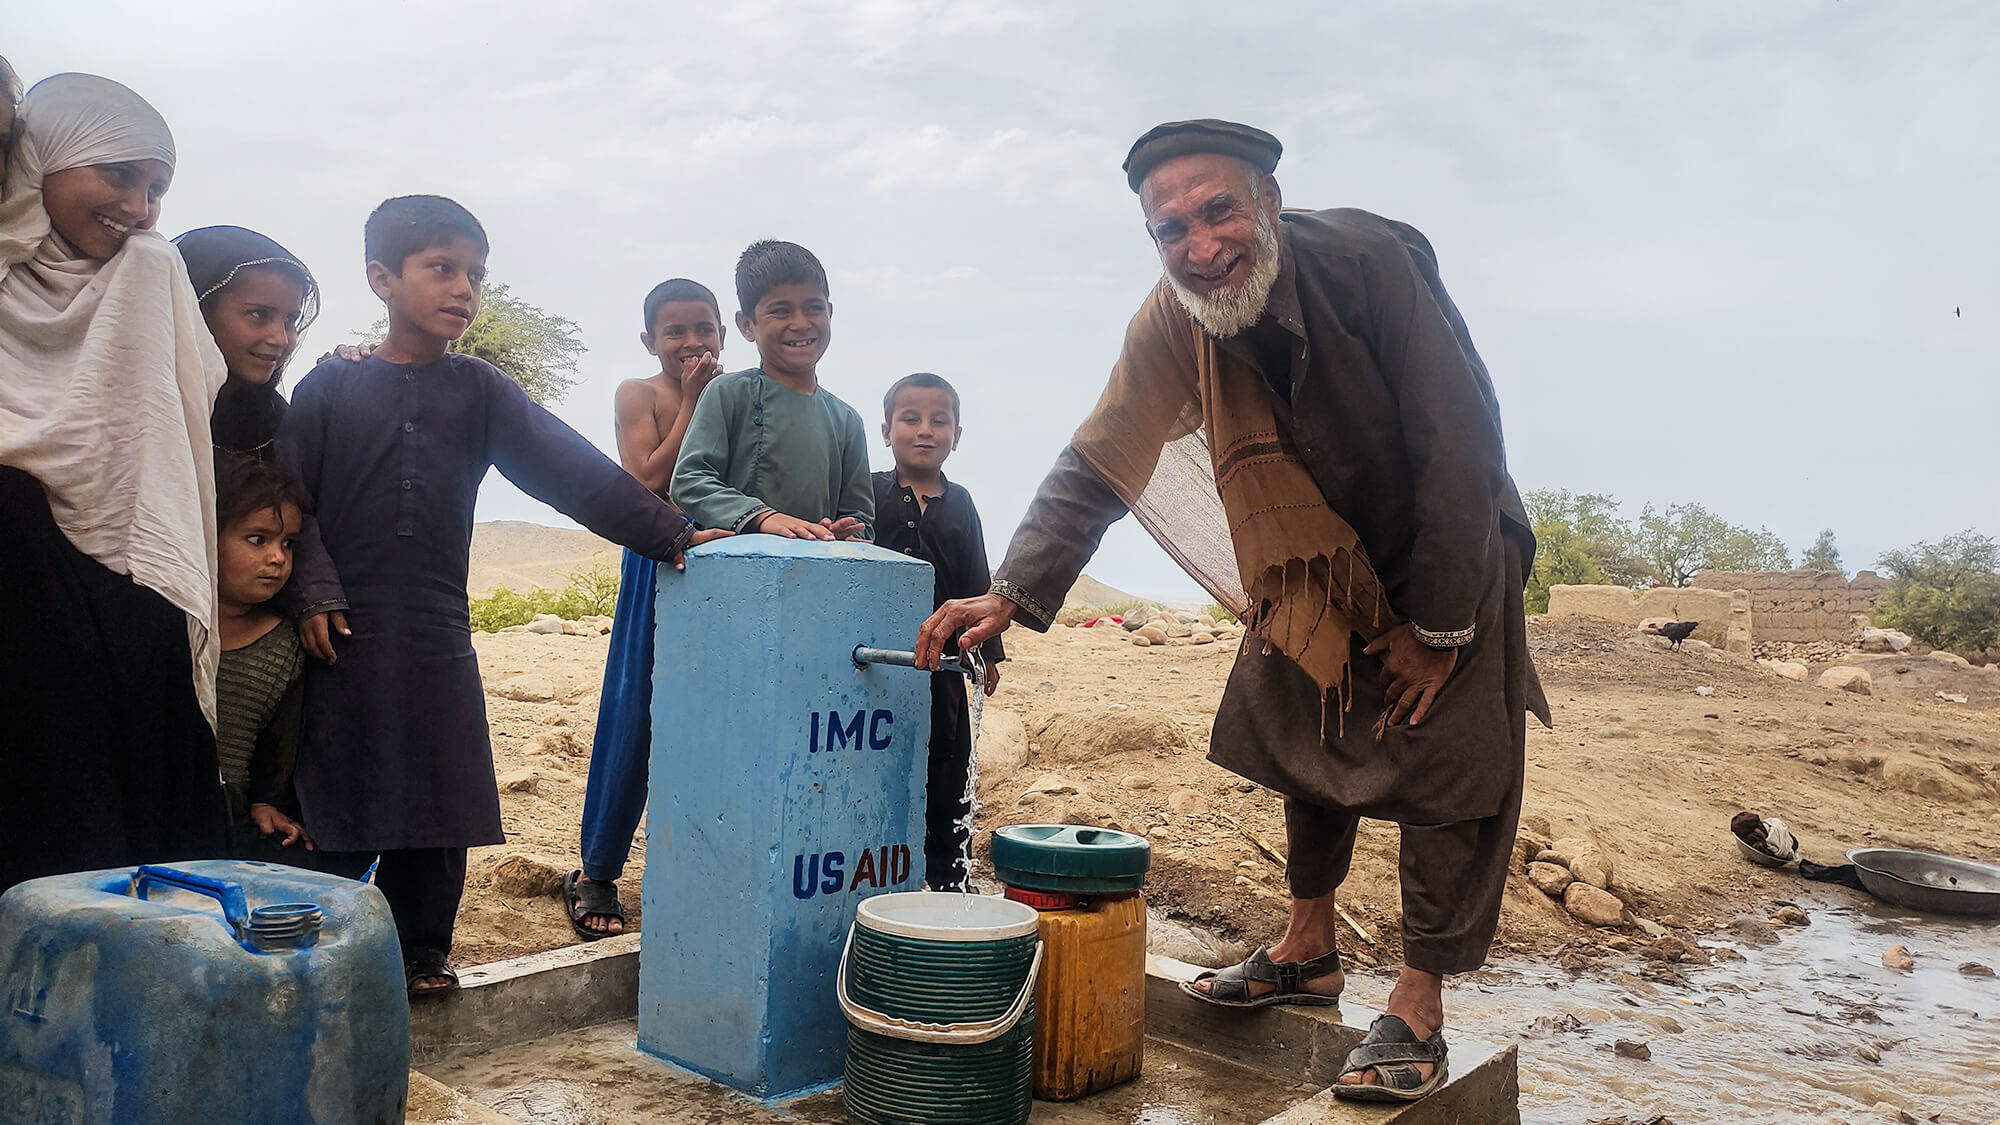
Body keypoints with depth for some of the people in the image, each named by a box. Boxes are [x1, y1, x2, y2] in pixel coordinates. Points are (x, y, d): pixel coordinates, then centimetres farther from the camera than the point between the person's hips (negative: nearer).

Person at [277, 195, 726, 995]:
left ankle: (421, 951, 20)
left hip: (438, 636, 2)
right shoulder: (331, 387, 2)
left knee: (436, 805, 6)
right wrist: (313, 587, -13)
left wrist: (673, 535, -10)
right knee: (335, 808, 3)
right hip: (344, 635, -2)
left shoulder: (479, 391, 6)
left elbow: (571, 469, -2)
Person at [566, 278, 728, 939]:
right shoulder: (638, 394, 2)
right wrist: (694, 402, -10)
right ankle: (596, 873, 14)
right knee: (634, 717, 1)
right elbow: (649, 481, -12)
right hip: (656, 567, -3)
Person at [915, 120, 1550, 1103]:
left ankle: (1419, 1008, 0)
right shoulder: (1172, 321, -19)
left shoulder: (1370, 261, -32)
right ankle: (1309, 952, 26)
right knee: (1306, 726, 9)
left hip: (1453, 552, -4)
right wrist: (1013, 593, -28)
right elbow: (1100, 462, -16)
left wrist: (1436, 628, -21)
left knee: (1448, 755, -9)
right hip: (1323, 552, 5)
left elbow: (1459, 447, -27)